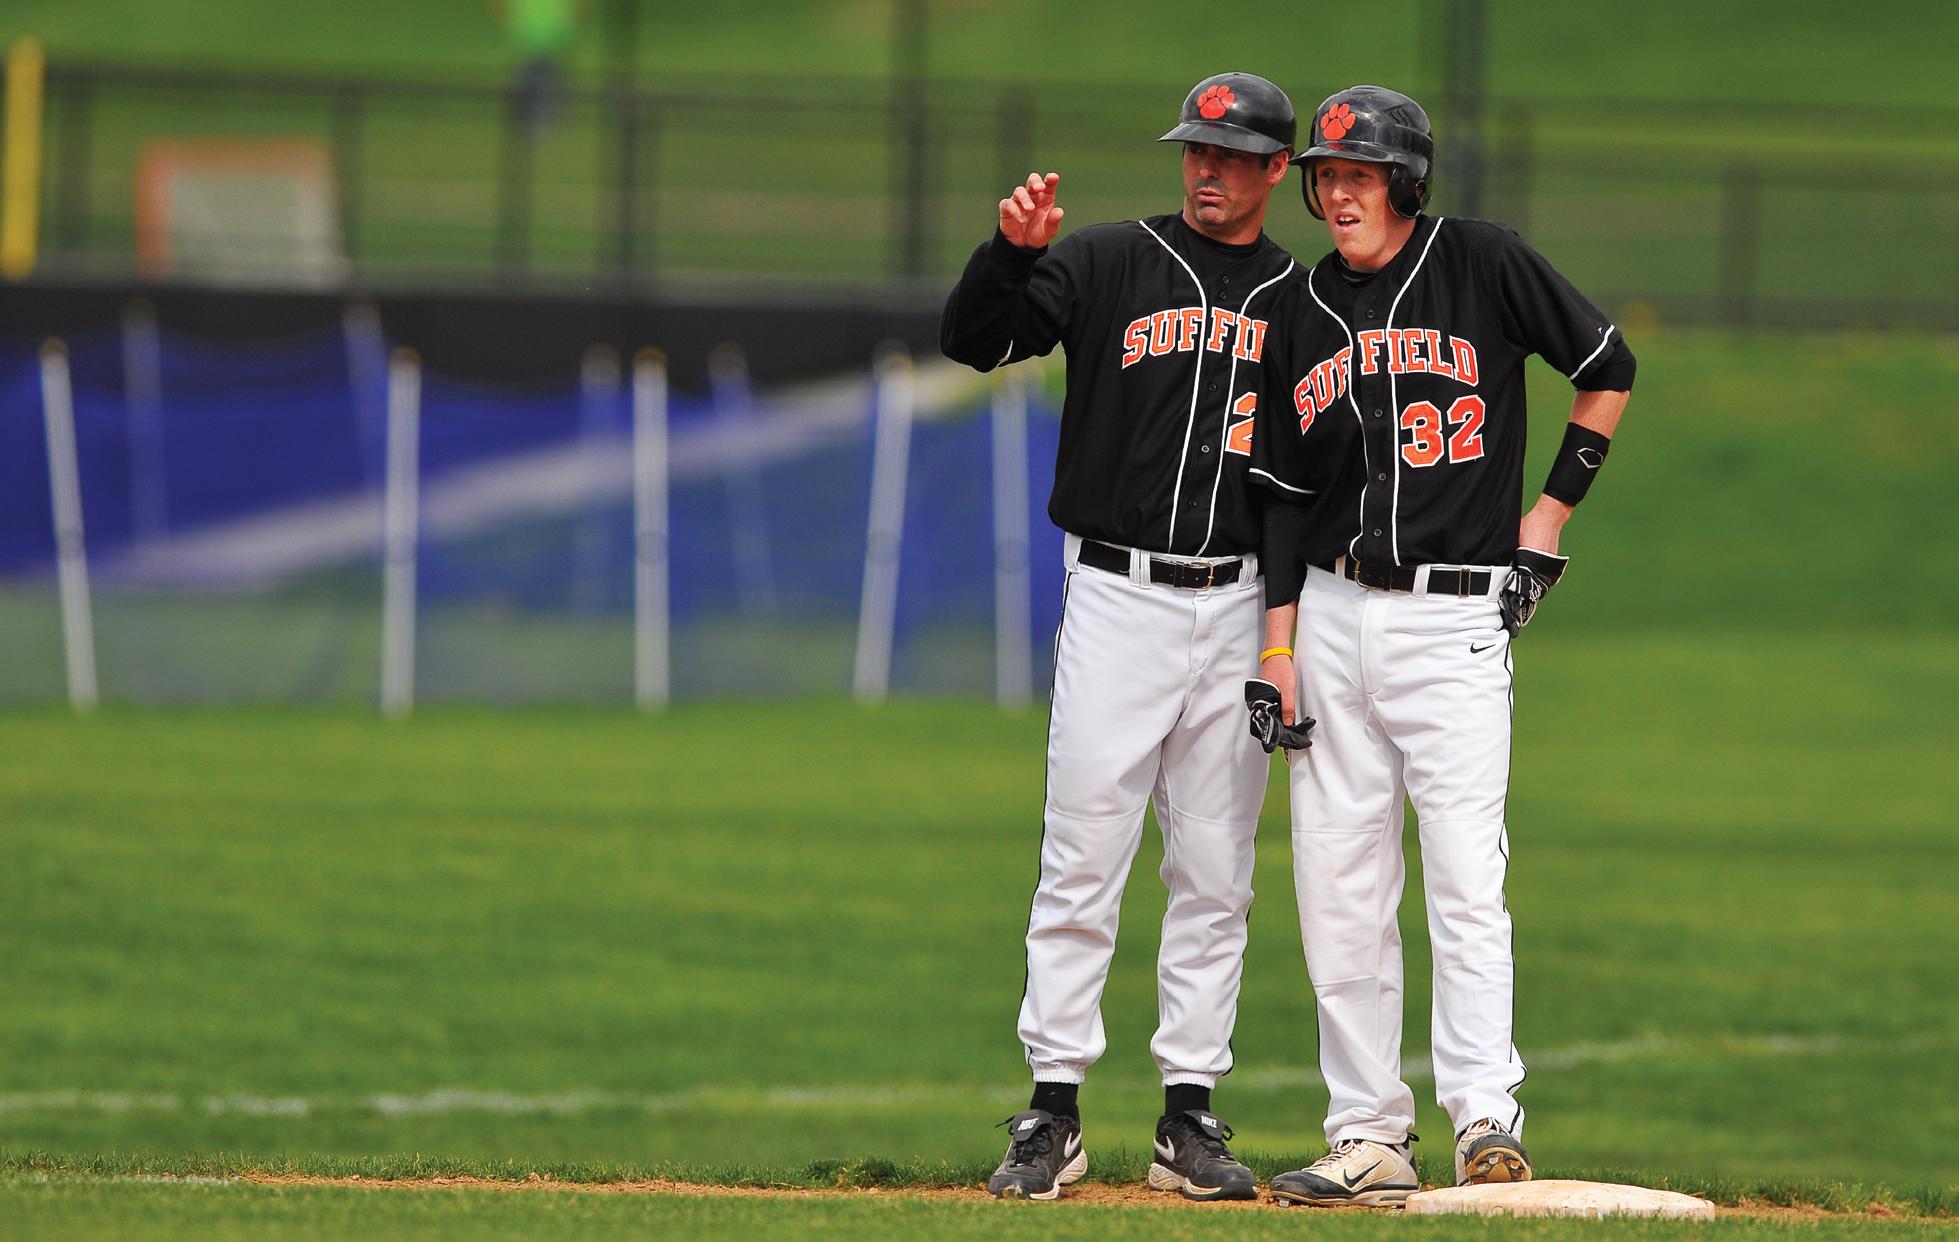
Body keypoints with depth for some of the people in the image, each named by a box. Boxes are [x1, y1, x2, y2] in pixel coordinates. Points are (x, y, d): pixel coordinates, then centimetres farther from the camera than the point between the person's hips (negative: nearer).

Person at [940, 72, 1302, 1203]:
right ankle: (1054, 1114, -1)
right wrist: (1011, 251, -24)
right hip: (1117, 596, -2)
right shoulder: (1108, 267, 3)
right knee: (1082, 863, -4)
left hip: (1242, 610, 2)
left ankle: (1192, 1114, 10)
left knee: (1215, 874, 5)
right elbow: (974, 339, -5)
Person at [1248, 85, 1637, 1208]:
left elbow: (1608, 368, 7)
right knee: (1338, 887, 2)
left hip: (1455, 617, -5)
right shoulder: (1303, 313, 10)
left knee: (1466, 874, -15)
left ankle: (1486, 1120, -19)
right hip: (1333, 619, 5)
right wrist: (1278, 644, 5)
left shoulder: (1482, 265, -2)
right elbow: (1284, 492, 12)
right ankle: (1370, 1141, 6)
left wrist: (1554, 511, 2)